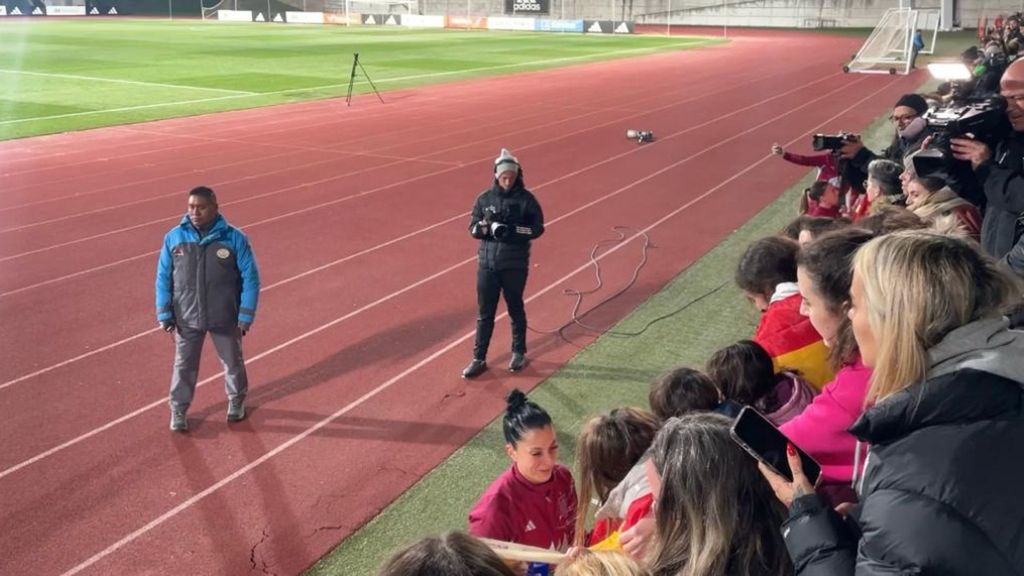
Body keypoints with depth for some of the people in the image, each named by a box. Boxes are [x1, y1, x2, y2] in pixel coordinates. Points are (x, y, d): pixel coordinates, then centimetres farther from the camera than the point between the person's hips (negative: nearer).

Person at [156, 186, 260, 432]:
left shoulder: (234, 238, -11)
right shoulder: (174, 237, -5)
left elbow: (250, 277, -8)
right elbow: (163, 277, 1)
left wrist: (245, 316, -10)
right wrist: (164, 314, -4)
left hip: (225, 318, -1)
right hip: (186, 318, 1)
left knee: (232, 361, 17)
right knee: (184, 365, 10)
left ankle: (236, 401, 40)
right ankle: (178, 410, 27)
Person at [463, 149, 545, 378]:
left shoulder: (526, 199, -6)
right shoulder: (485, 198, 1)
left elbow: (538, 228, -7)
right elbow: (473, 228, 1)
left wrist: (515, 230, -23)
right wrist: (490, 227, -21)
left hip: (515, 265, -2)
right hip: (487, 264, 2)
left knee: (516, 309, 13)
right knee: (485, 313, 7)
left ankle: (519, 353, 31)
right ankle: (479, 359, 14)